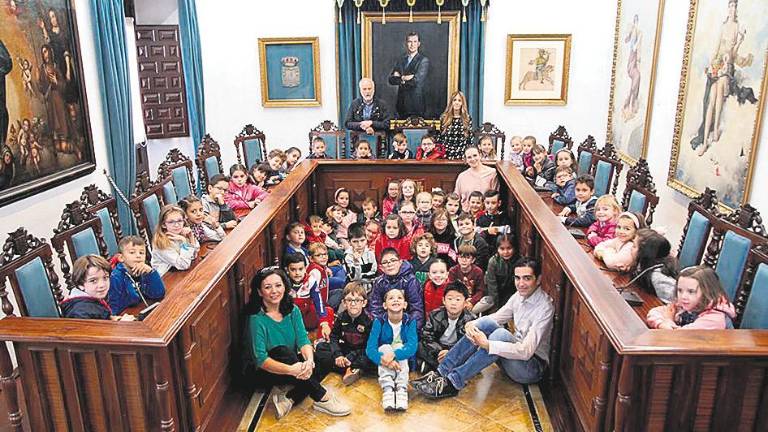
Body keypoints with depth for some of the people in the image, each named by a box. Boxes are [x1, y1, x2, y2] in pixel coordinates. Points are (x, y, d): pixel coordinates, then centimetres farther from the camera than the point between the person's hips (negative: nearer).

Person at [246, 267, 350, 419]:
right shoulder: (256, 319, -20)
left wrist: (310, 360, -35)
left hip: (292, 363, 5)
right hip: (267, 372, -5)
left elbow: (303, 340, -12)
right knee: (282, 351, -35)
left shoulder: (292, 310, -3)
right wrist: (291, 369, -41)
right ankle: (323, 398, -28)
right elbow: (261, 360, -26)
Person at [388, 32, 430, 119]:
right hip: (402, 103, 5)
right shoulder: (400, 60, 12)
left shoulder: (424, 60, -4)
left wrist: (400, 78, -3)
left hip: (417, 104, -4)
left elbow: (417, 81, -16)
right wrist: (403, 78, -13)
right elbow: (391, 80, 3)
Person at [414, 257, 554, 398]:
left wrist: (486, 344, -35)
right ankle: (441, 372, -19)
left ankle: (452, 383, -29)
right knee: (486, 323, -18)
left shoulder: (544, 307, -21)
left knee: (501, 334, -34)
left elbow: (526, 351, -29)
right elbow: (496, 317, 8)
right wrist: (472, 324, -15)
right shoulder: (520, 295, 3)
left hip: (534, 367, -7)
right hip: (513, 354, 7)